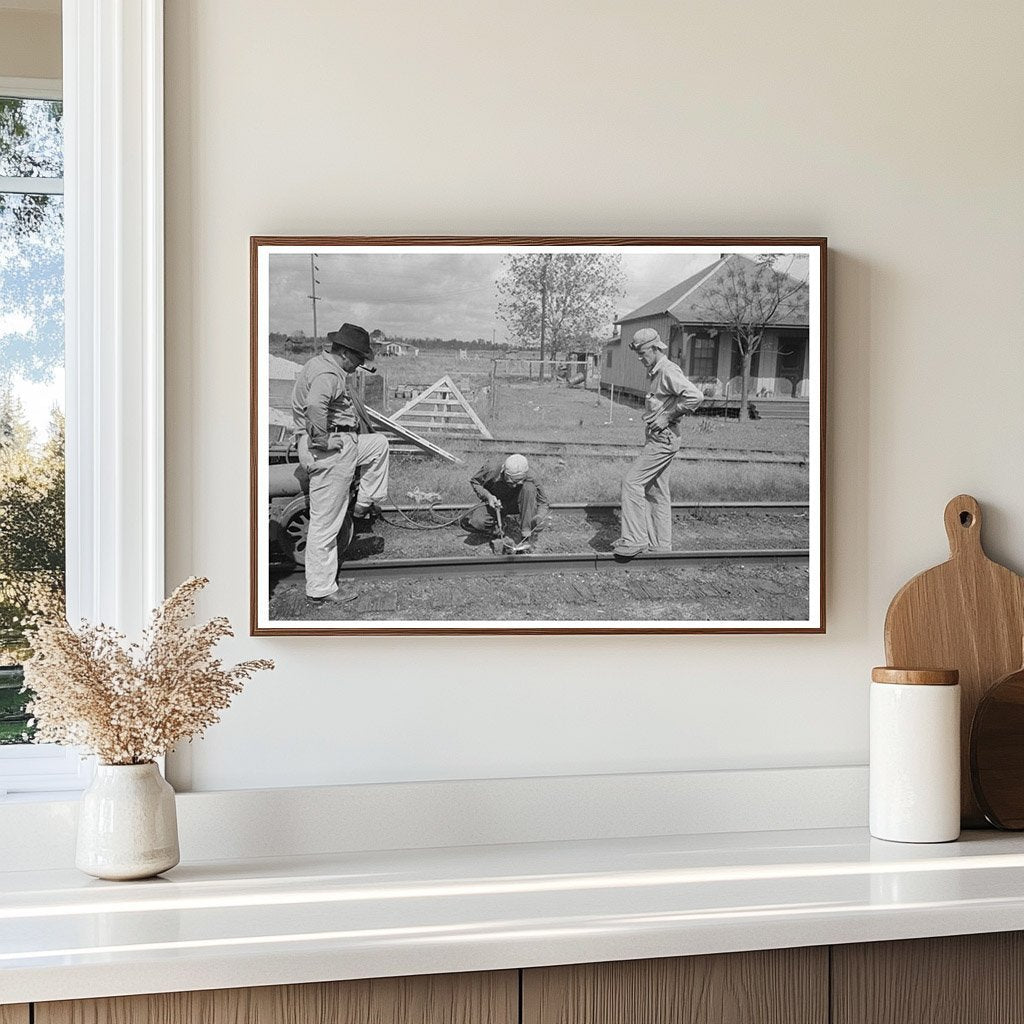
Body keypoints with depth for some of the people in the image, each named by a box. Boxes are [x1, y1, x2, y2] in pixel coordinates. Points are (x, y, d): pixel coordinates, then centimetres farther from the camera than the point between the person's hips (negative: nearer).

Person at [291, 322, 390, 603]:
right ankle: (320, 589, 4)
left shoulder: (319, 364, 14)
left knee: (379, 443, 29)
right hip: (330, 452, -11)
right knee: (324, 524, -3)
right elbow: (315, 406, -39)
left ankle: (364, 505, 29)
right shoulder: (328, 374, -19)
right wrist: (322, 439, -27)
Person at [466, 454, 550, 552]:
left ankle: (526, 536, -27)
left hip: (516, 504, 1)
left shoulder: (530, 479, -27)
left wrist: (540, 516, -35)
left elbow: (543, 503, -13)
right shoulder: (492, 470, -28)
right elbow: (474, 482, -7)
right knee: (474, 522, -33)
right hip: (495, 503, -1)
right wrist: (488, 496, -25)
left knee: (529, 487, -33)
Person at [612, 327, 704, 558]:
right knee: (655, 492, 12)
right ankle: (660, 545, 17)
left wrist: (667, 416, -22)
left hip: (663, 439, -11)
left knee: (632, 481, -13)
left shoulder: (668, 371, -15)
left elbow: (695, 395, -28)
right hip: (656, 439, 11)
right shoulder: (655, 373, 17)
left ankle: (635, 539, -13)